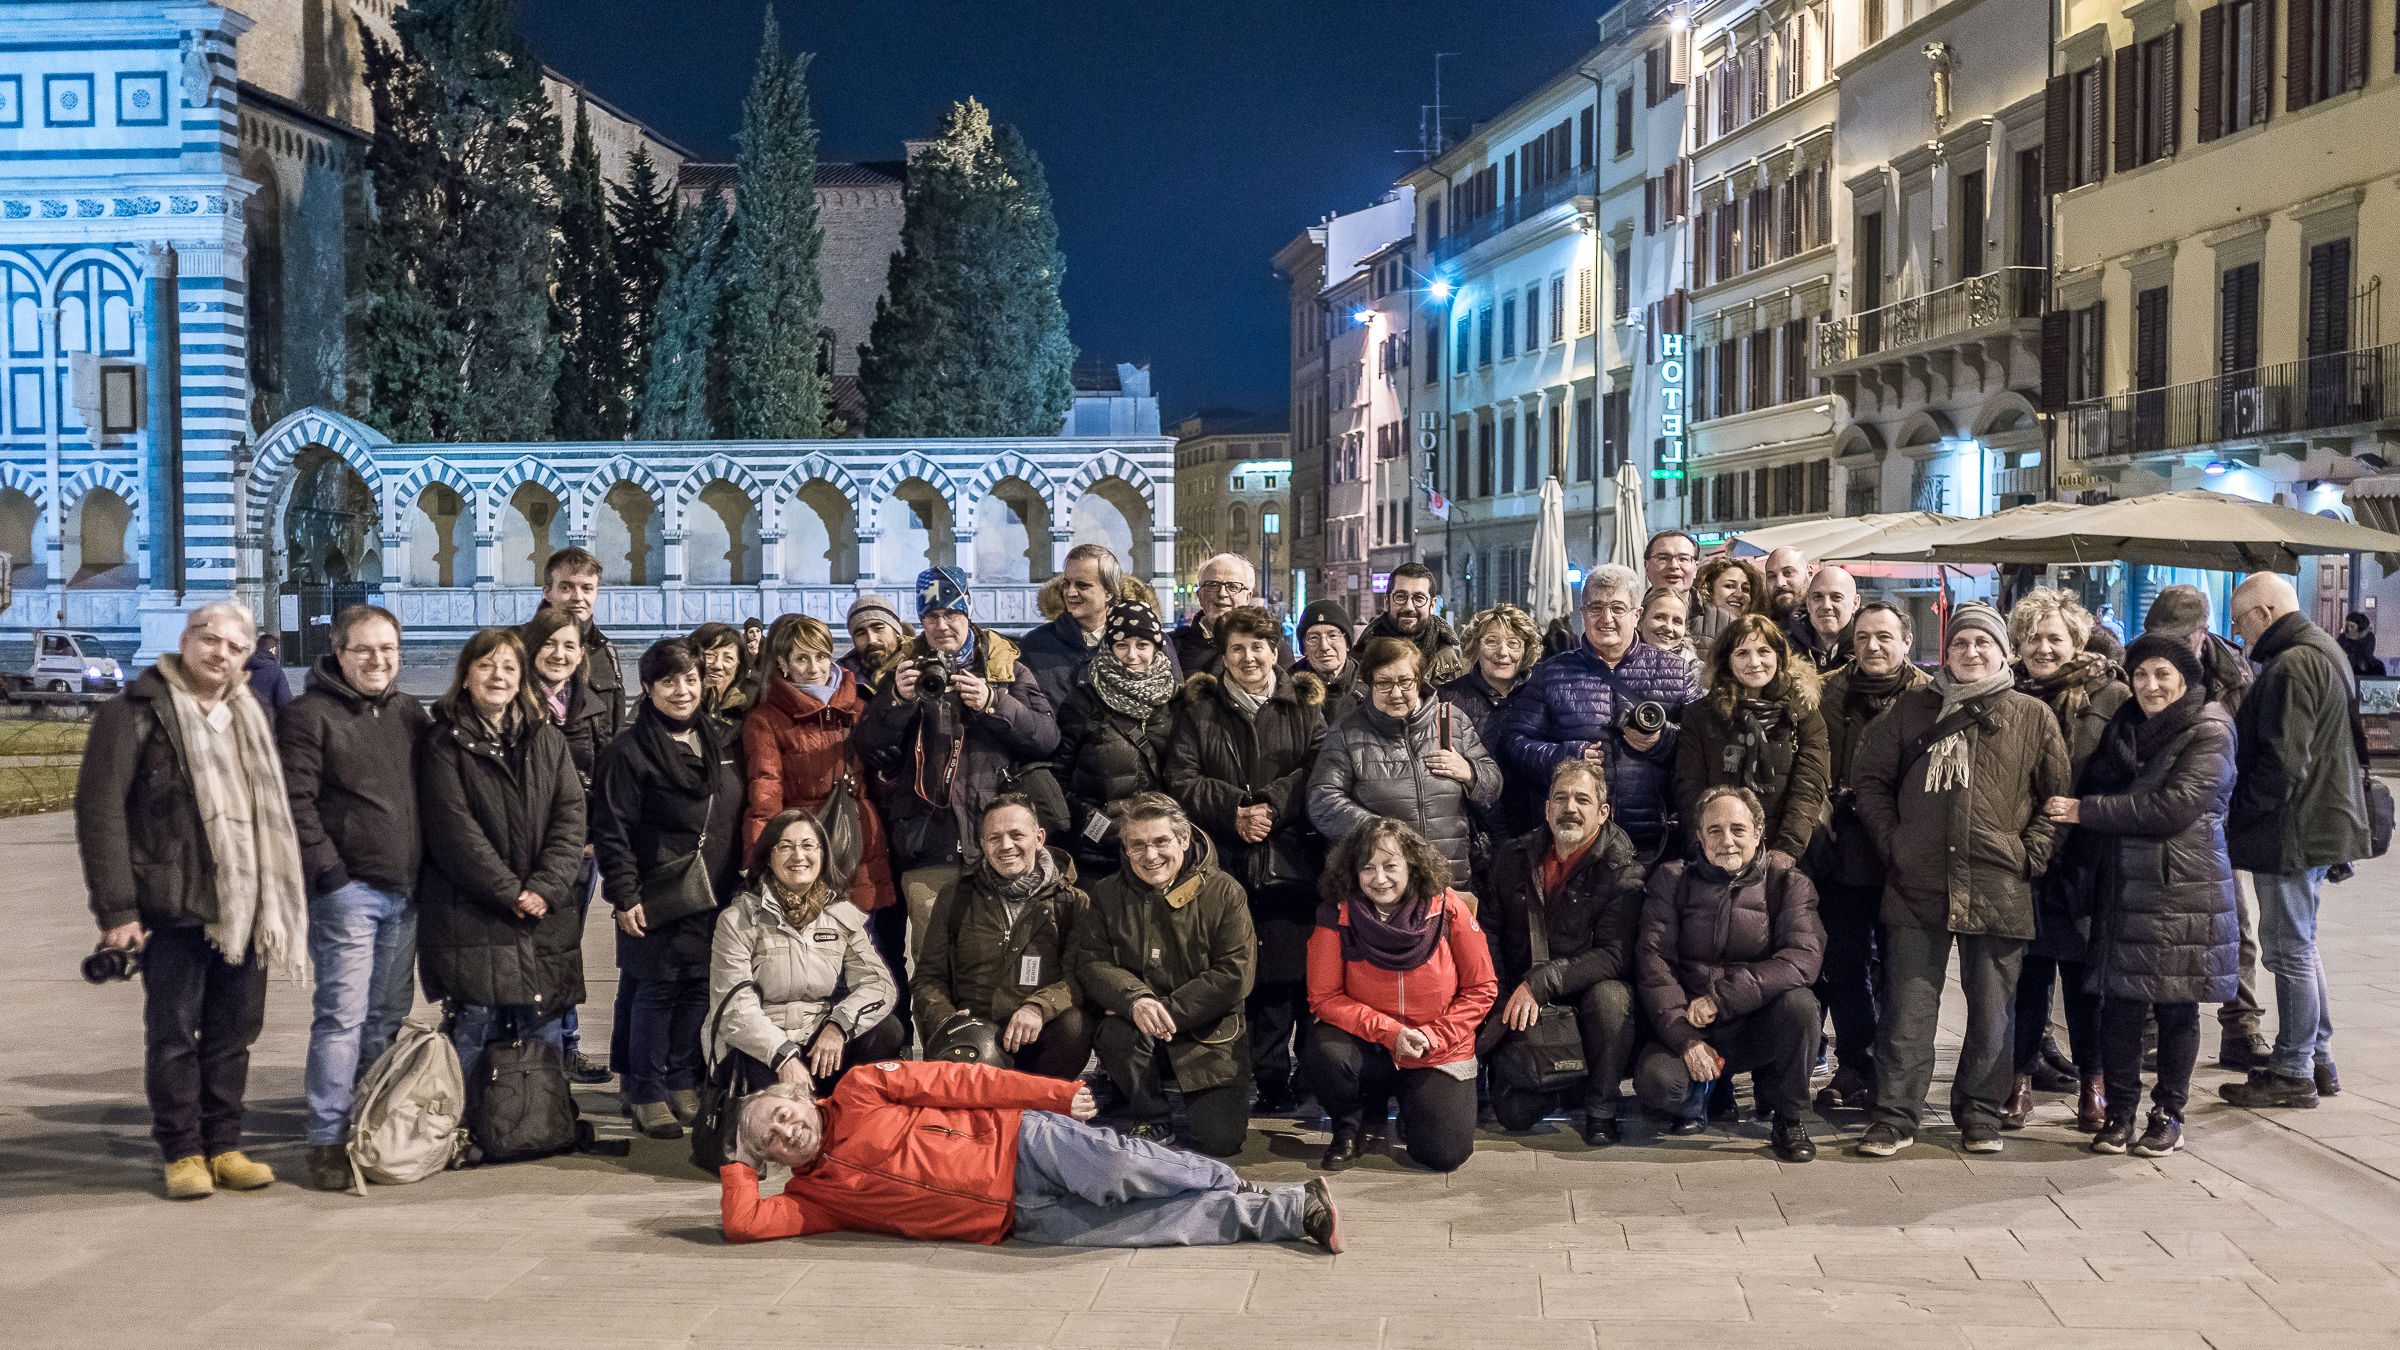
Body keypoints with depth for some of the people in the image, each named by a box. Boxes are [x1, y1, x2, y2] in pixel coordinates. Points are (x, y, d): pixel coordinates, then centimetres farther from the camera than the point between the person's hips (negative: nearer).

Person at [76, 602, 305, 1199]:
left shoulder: (249, 716, 16)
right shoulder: (136, 713, -3)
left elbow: (274, 809, 21)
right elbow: (100, 810, -8)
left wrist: (286, 898, 14)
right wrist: (116, 909, -13)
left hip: (245, 906, 5)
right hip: (174, 905, -5)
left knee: (233, 1031, 9)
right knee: (174, 1032, 1)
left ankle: (224, 1147, 18)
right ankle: (182, 1153, 11)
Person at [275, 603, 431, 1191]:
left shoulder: (409, 713, 15)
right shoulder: (308, 715, -5)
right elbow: (295, 802, -10)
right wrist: (326, 867, -15)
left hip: (405, 889, 7)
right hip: (346, 887, -6)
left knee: (389, 1014, 11)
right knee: (342, 1014, -9)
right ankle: (328, 1141, -5)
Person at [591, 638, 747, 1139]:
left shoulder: (724, 745, 12)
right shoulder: (629, 751, -6)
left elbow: (740, 817, 19)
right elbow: (612, 830, -8)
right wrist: (624, 896, -13)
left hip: (716, 896, 5)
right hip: (659, 893, -5)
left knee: (699, 988, 8)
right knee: (657, 990, -3)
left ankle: (682, 1085, 21)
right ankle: (647, 1095, 7)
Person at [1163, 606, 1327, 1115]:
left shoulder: (1304, 705, 11)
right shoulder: (1199, 706, 11)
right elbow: (1181, 781, 3)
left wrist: (1271, 806, -13)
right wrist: (1236, 811, -10)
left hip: (1287, 860, 0)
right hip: (1222, 862, 0)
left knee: (1283, 972, -4)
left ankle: (1273, 1080, 5)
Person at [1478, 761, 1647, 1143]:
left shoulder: (1621, 871, -9)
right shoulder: (1512, 858, 4)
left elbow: (1615, 955, -17)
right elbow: (1489, 930, 10)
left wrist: (1539, 983, -24)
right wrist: (1506, 997, -6)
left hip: (1589, 990, -2)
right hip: (1520, 1000, 2)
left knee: (1610, 996, -38)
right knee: (1514, 1112, -16)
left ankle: (1602, 1110, -15)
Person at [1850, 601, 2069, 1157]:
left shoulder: (2032, 716, 7)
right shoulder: (1913, 709, 10)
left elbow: (2058, 795, 8)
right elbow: (1868, 775, 14)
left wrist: (2031, 852, -3)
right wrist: (1892, 838, 4)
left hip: (1998, 889, 0)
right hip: (1918, 886, 0)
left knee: (1992, 1011, 7)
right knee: (1908, 1008, 1)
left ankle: (1979, 1113, 21)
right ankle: (1895, 1116, 7)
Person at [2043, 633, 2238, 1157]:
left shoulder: (2209, 732, -5)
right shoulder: (2125, 726, 15)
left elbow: (2176, 805, -17)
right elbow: (2090, 785, 21)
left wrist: (2086, 811, -14)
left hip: (2182, 889, -5)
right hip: (2122, 887, 5)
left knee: (2176, 1006, 3)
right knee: (2119, 1000, 3)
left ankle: (2168, 1114, 14)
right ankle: (2120, 1110, 12)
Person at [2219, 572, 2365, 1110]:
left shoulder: (2291, 666, -19)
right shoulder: (2324, 652, 15)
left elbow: (2283, 762, -25)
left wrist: (2239, 812, -14)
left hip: (2292, 831, -11)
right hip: (2323, 820, 11)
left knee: (2288, 949, -3)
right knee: (2300, 945, 19)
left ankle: (2293, 1073, 3)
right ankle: (2318, 1059, 27)